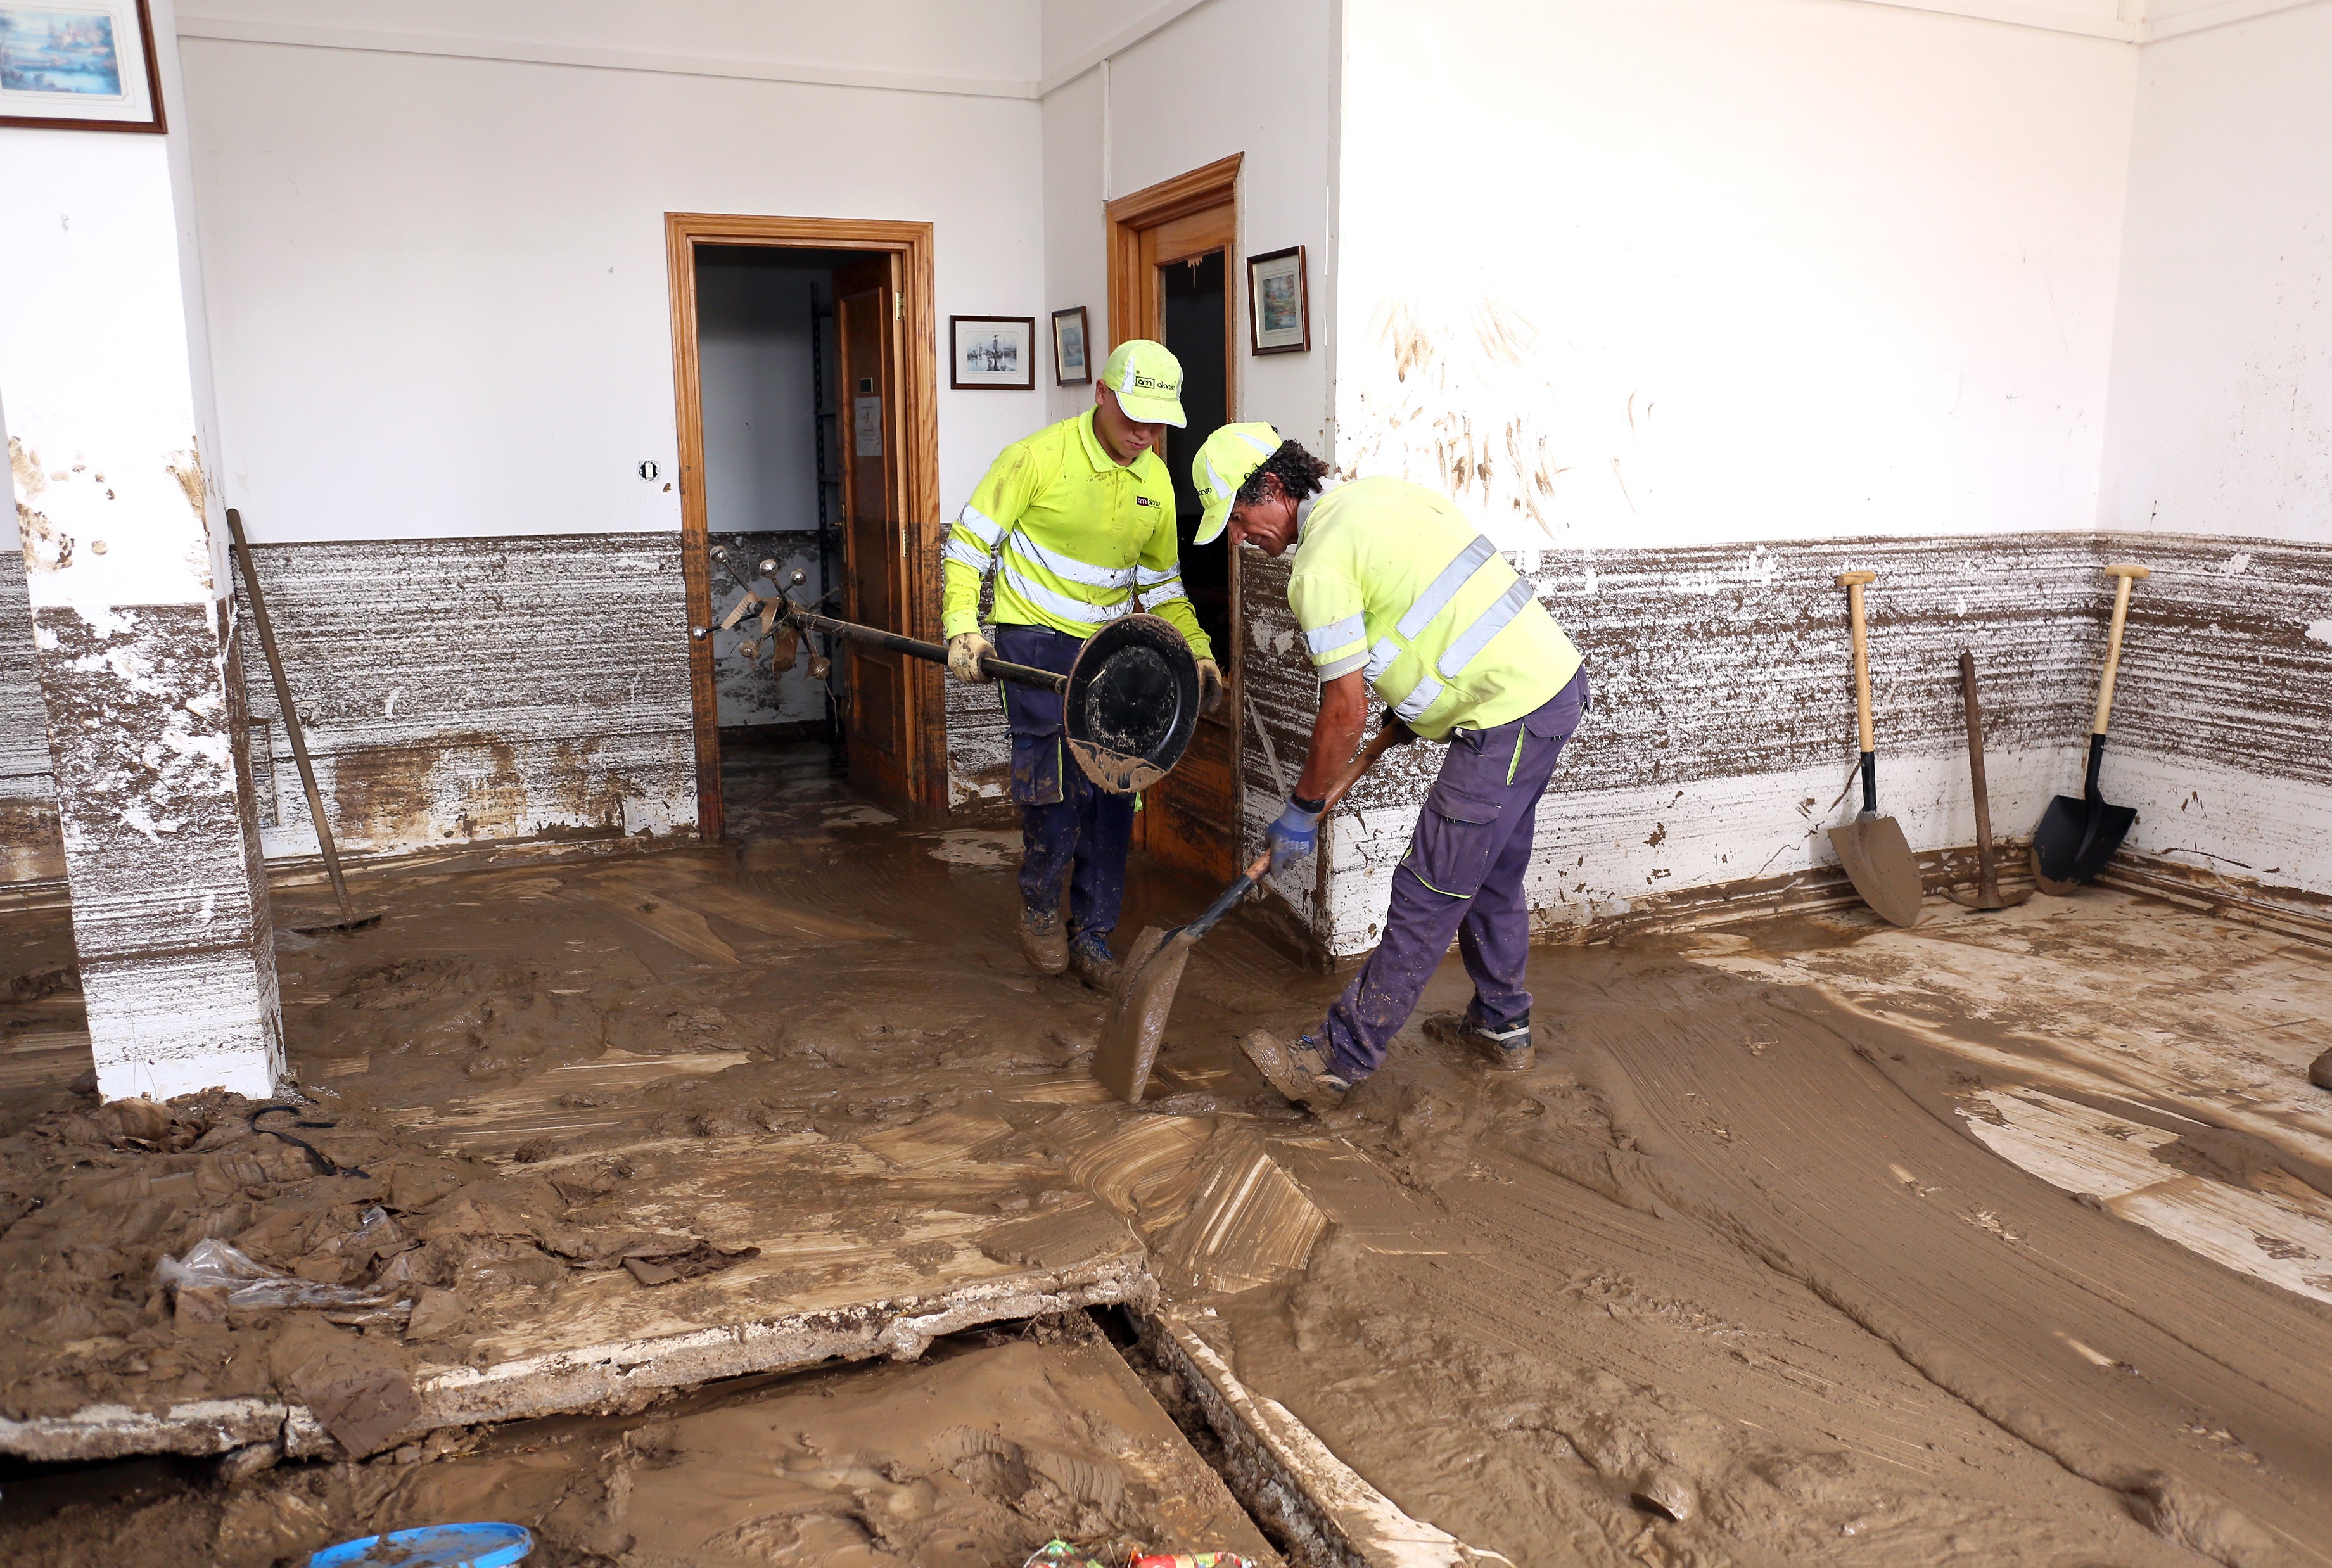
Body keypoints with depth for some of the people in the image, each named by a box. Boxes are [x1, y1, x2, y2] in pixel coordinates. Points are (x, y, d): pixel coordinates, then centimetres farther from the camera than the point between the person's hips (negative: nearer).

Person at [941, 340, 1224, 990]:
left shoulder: (1156, 480, 5)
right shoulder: (1038, 458, -13)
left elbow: (1162, 581, 17)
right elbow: (969, 544, -9)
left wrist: (1198, 649, 4)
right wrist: (962, 627, -21)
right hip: (1035, 638, -5)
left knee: (1112, 791, 4)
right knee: (1052, 781, -15)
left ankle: (1091, 934, 18)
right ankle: (1040, 906, 12)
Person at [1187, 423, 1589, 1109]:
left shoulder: (1321, 563, -15)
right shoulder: (1380, 489, 13)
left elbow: (1345, 713, -13)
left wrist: (1301, 812, -1)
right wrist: (1417, 697, 26)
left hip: (1510, 713, -10)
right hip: (1556, 672, 10)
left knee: (1427, 897, -5)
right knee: (1491, 877, 22)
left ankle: (1340, 1060, 0)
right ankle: (1501, 1026, 36)